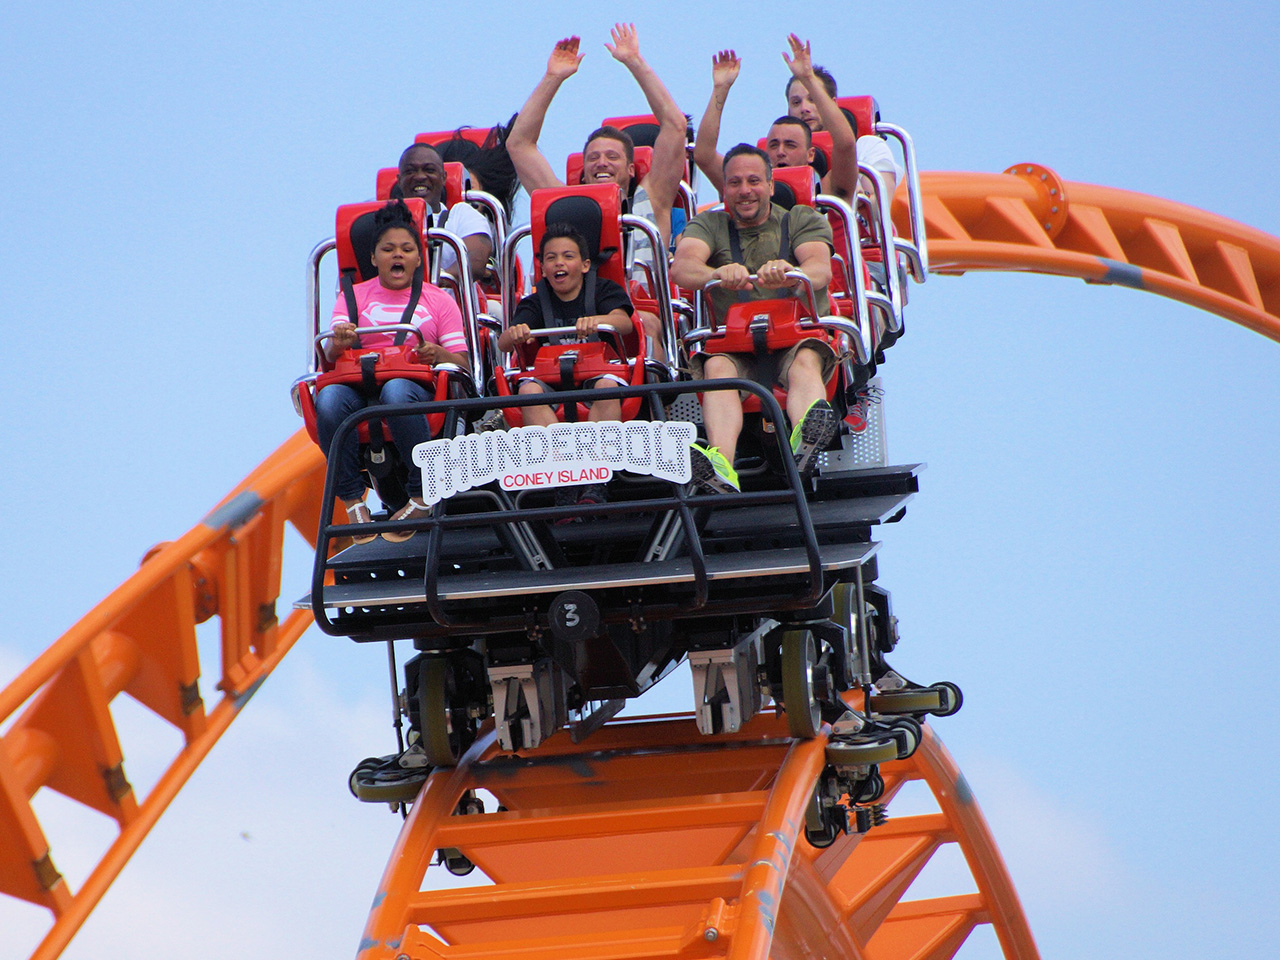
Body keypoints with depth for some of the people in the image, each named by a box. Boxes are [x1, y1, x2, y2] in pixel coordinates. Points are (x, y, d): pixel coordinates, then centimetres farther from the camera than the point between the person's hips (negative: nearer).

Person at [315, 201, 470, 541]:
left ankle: (422, 496, -27)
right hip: (362, 388, 1)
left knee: (397, 391, -40)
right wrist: (339, 344, -19)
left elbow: (462, 364, 8)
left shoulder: (438, 300, 17)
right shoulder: (353, 296, 20)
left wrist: (437, 354, -15)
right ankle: (352, 498, -21)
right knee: (329, 397, -35)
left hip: (417, 384, -1)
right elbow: (331, 355, 6)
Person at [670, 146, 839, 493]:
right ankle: (721, 465, -61)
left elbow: (821, 269, -9)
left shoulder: (803, 220, 14)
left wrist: (790, 275, -35)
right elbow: (681, 268, -7)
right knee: (717, 366, -33)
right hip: (733, 343, 1)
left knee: (805, 360, -35)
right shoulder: (708, 225, 16)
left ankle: (805, 439, -70)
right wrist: (718, 274, -32)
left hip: (799, 336, -1)